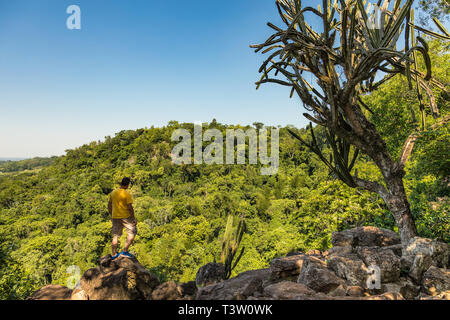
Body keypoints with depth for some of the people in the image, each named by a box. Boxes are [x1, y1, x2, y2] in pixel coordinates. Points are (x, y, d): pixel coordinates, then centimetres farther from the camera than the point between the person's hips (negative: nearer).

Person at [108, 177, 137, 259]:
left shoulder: (113, 193, 5)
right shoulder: (127, 194, -14)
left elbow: (109, 205, 11)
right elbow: (130, 207, -16)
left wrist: (111, 215, 23)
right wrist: (134, 218, -7)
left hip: (115, 217, 6)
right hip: (126, 217, -6)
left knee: (115, 236, 14)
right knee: (132, 233, 7)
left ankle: (114, 254, 20)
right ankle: (124, 251, 1)